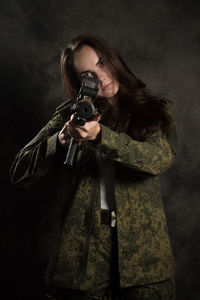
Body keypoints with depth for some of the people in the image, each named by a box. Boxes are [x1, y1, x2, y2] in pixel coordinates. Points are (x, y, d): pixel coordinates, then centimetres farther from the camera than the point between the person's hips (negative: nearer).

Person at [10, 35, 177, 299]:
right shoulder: (71, 115, 9)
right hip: (82, 255, 0)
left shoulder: (157, 110, 8)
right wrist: (61, 139, -16)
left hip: (143, 251, 0)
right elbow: (19, 173, 0)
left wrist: (100, 135, -26)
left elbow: (161, 158, -14)